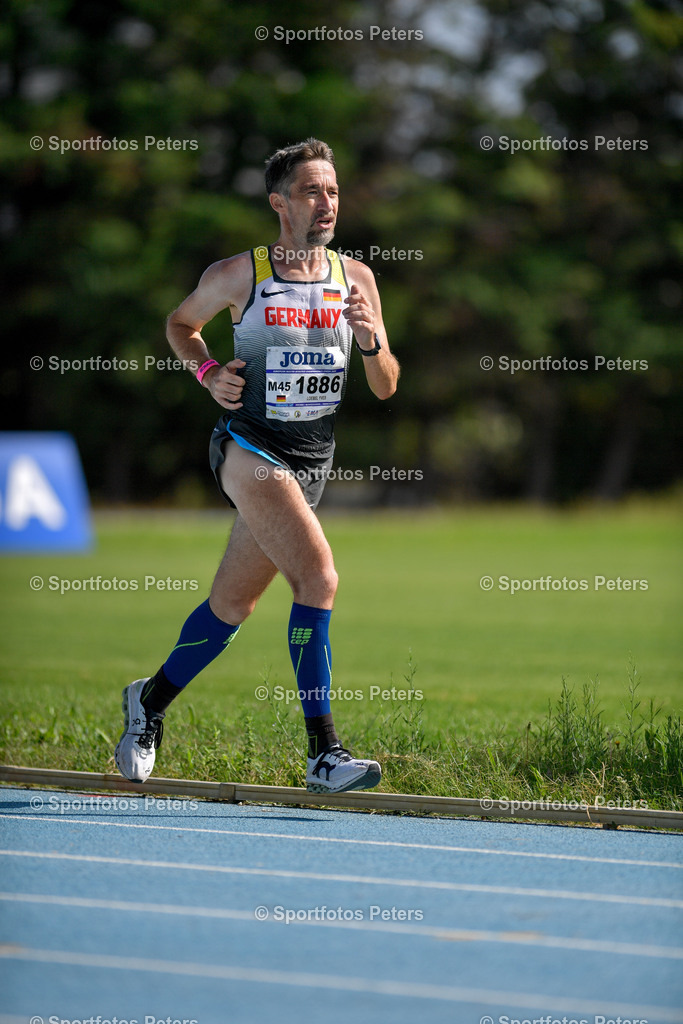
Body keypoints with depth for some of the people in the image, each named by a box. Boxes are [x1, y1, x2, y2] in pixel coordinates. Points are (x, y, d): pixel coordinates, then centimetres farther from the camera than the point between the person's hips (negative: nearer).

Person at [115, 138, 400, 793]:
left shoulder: (355, 278, 5)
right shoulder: (238, 274, -5)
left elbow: (385, 389, 7)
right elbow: (180, 324, 14)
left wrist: (371, 342, -13)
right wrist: (208, 372, -4)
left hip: (312, 464, 5)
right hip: (251, 450, -5)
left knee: (233, 603, 14)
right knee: (319, 576, -24)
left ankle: (151, 700, 38)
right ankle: (323, 752, -24)